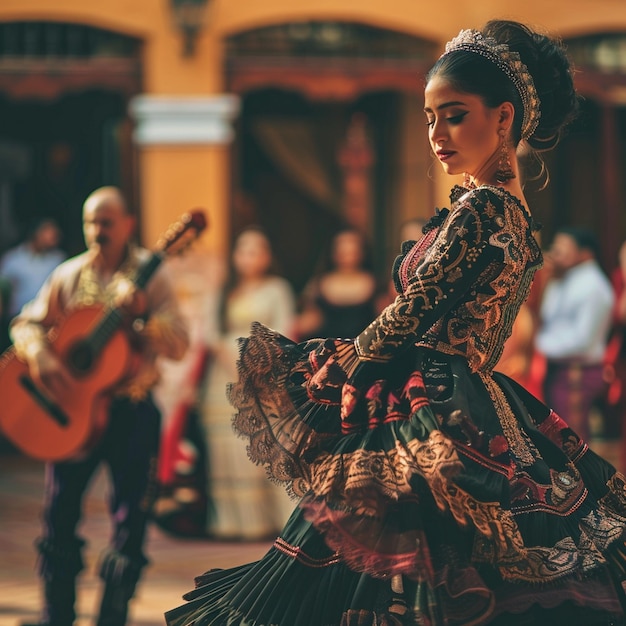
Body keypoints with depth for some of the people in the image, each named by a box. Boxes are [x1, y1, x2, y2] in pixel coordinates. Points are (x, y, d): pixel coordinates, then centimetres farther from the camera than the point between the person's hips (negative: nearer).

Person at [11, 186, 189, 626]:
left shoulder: (150, 275, -2)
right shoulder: (69, 275, 6)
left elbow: (179, 345, -9)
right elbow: (28, 323, 4)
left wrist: (143, 314, -26)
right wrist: (41, 358, -16)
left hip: (132, 410, -2)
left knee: (130, 516, -1)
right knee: (60, 511, 4)